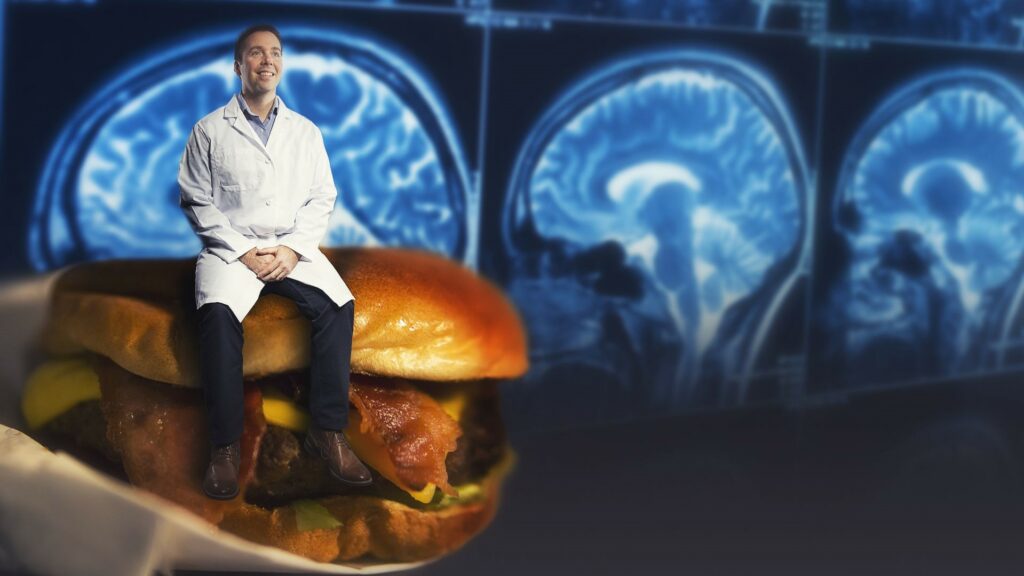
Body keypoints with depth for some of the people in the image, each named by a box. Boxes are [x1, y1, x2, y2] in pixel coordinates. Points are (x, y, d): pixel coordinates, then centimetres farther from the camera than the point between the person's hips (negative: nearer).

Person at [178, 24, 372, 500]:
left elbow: (321, 199, 9)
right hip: (231, 247, -2)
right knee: (218, 313, -34)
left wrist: (293, 249, -8)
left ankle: (327, 430, -20)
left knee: (339, 305, -27)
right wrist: (242, 252, -11)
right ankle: (225, 445, -28)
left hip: (293, 249, 3)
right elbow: (197, 202, 0)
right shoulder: (210, 130, 5)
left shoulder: (306, 132, 14)